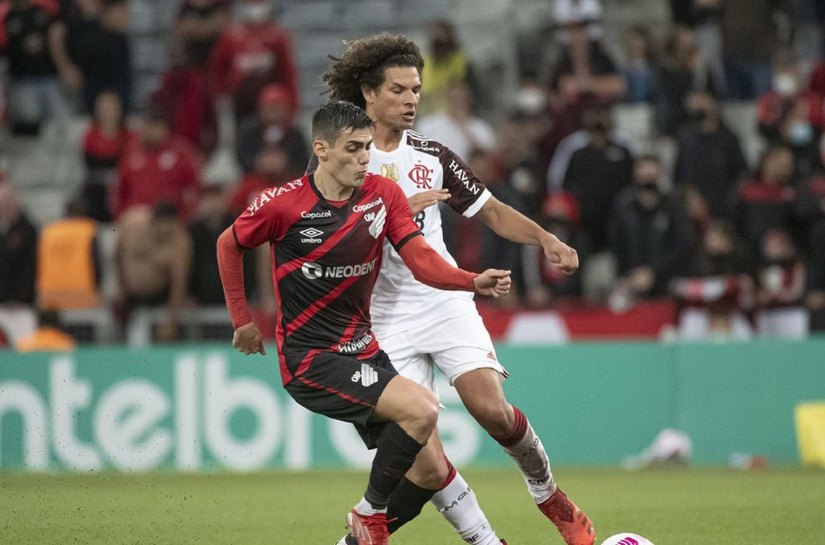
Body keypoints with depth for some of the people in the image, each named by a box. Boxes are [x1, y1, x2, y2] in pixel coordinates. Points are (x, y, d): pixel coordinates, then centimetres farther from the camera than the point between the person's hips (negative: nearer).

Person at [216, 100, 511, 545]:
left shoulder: (383, 194, 1)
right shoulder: (284, 204, -11)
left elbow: (422, 261, -6)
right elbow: (229, 244, 5)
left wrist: (475, 282, -24)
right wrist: (241, 320, 7)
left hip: (363, 350, 6)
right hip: (309, 358, -6)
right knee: (421, 409, -25)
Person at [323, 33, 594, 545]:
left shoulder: (432, 156, 8)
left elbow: (492, 211, 13)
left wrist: (546, 239, -4)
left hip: (446, 303, 2)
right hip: (388, 320, -2)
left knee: (492, 409, -18)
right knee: (426, 466, -12)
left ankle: (550, 496, 8)